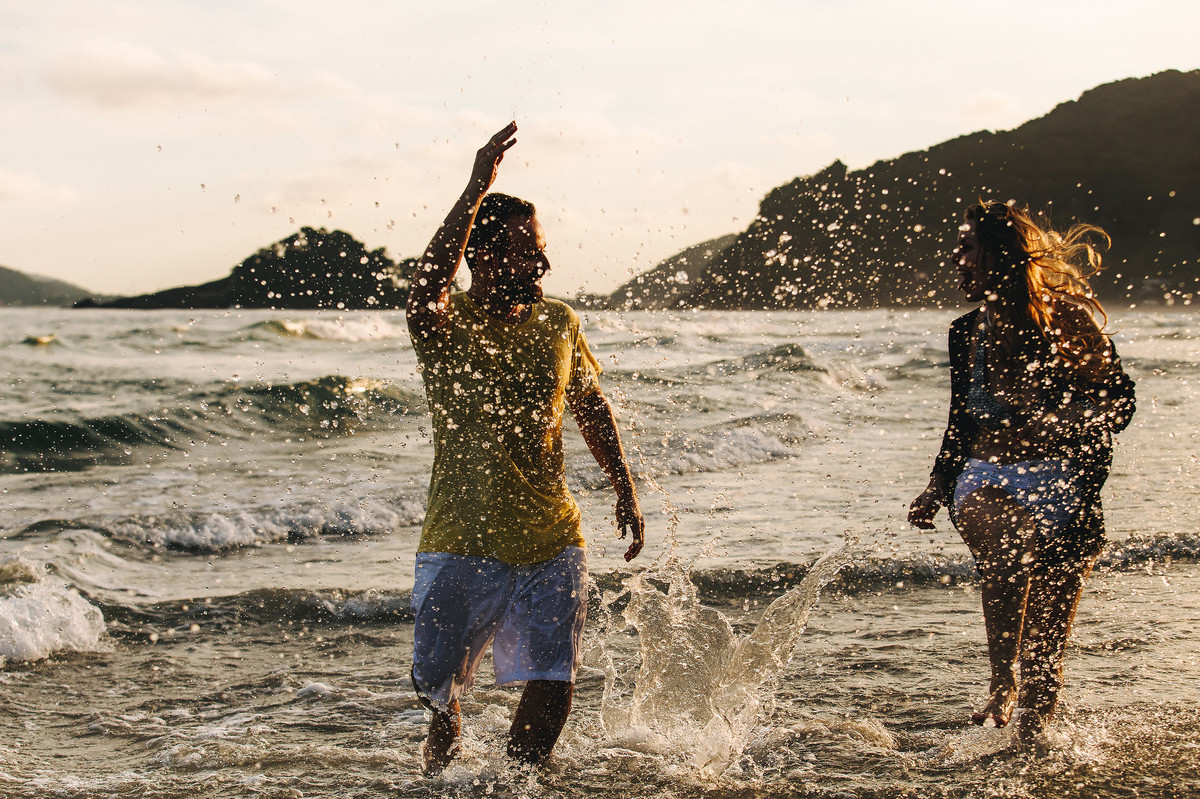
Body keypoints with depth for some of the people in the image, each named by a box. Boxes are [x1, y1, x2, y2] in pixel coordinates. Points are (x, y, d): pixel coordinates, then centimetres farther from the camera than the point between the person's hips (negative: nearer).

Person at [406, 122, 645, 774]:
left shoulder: (558, 324, 4)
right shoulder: (446, 327, -10)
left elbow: (591, 405, 19)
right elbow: (425, 290, -35)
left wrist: (625, 491, 15)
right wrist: (476, 191, -41)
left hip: (551, 546, 3)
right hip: (461, 547, -3)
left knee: (551, 693, -5)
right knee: (439, 691, 5)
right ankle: (441, 777, 38)